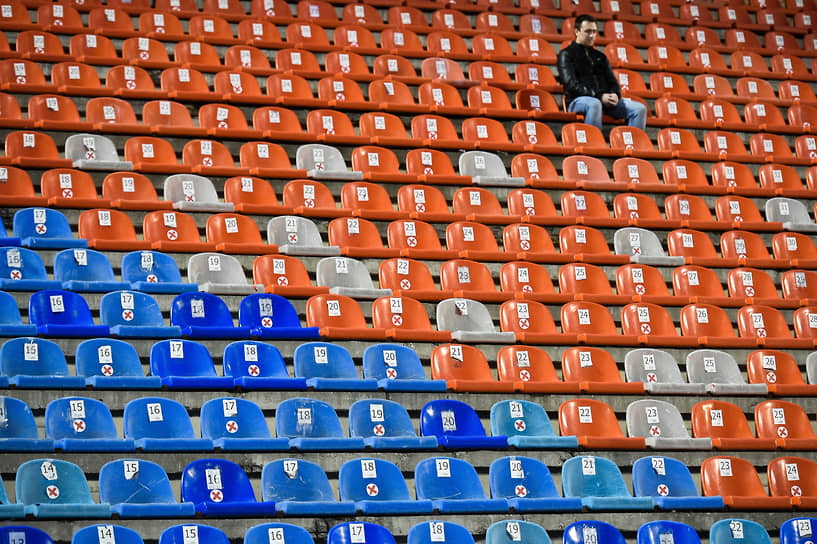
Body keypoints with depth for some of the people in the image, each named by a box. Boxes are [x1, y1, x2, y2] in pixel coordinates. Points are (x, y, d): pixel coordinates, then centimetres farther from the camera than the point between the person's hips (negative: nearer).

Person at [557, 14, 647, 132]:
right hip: (578, 100, -6)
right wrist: (599, 97, -18)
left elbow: (613, 82, 22)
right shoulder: (566, 54, 7)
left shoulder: (600, 56, 26)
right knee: (594, 104, -42)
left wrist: (615, 95, -5)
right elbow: (572, 84, -7)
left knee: (640, 108, -15)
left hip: (605, 100, 6)